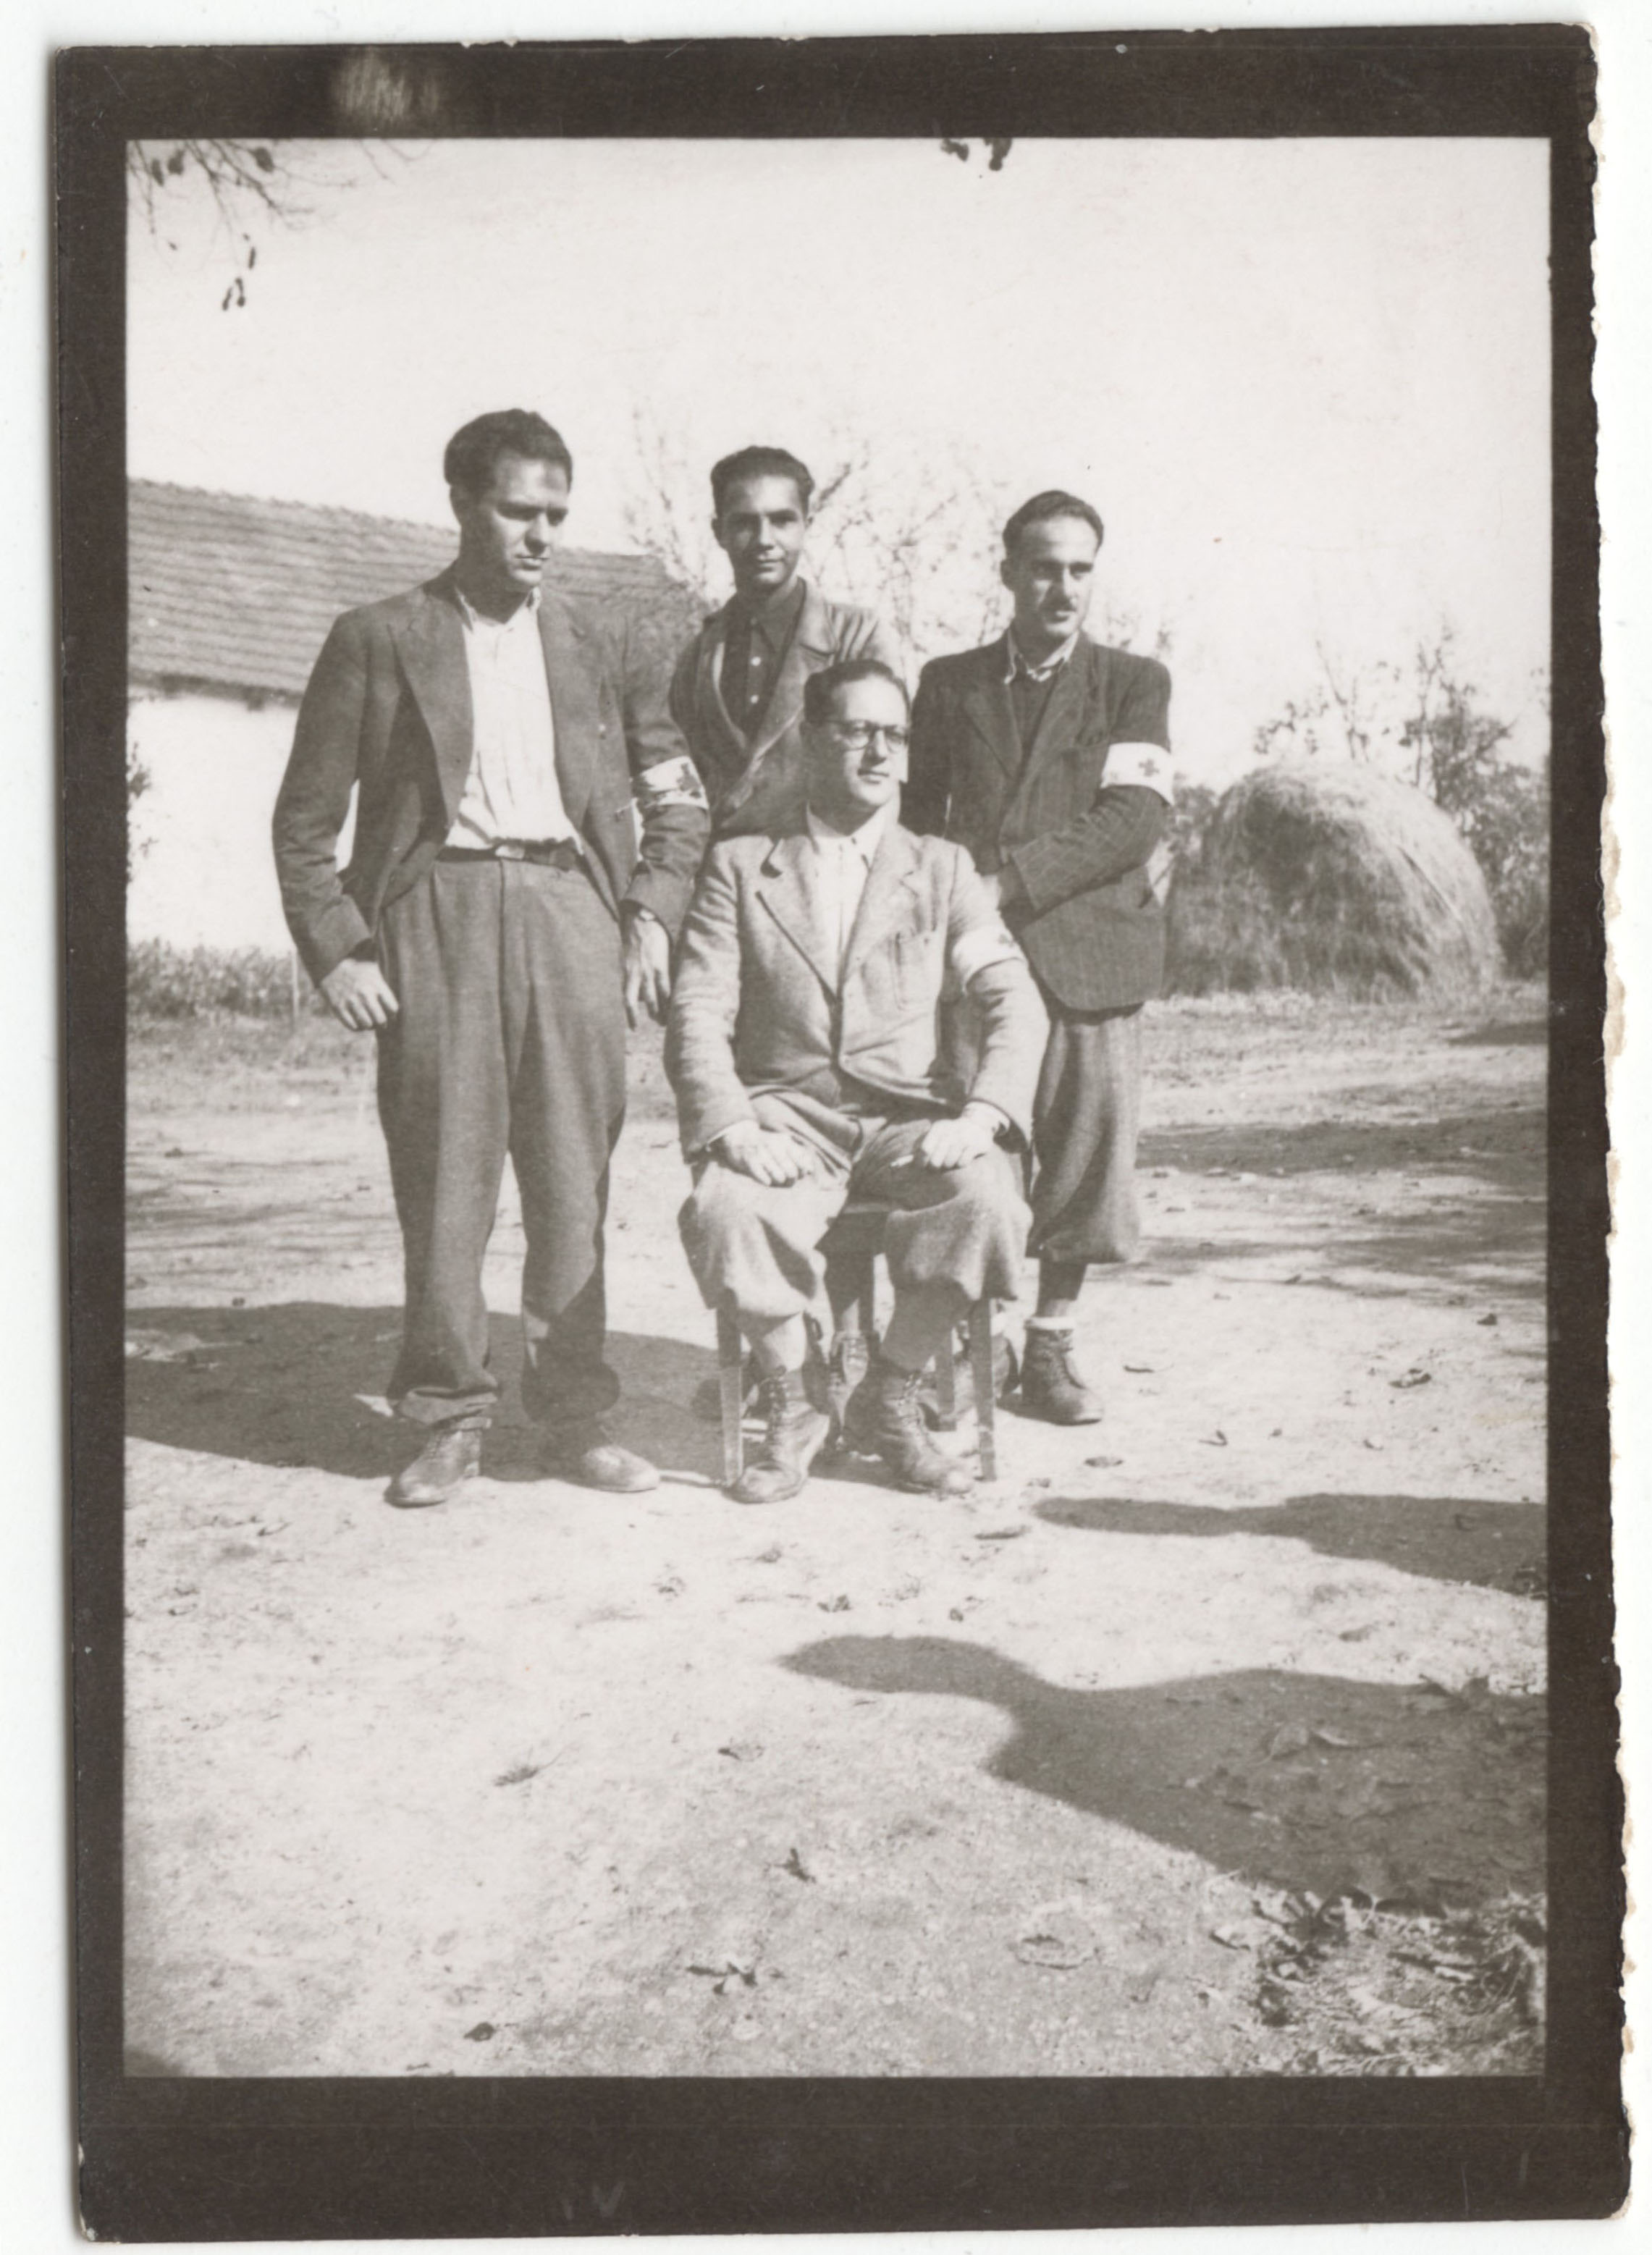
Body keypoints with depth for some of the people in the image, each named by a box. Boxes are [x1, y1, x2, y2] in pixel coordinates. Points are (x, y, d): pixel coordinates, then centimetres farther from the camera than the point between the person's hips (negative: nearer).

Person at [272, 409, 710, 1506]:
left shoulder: (600, 649, 17)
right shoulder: (380, 641, 9)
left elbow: (680, 797, 21)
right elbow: (306, 818, 7)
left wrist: (654, 914, 7)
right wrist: (336, 949, -3)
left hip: (572, 907, 2)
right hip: (438, 911, -2)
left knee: (575, 1177, 1)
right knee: (442, 1175, -2)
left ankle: (576, 1412, 11)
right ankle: (449, 1416, 10)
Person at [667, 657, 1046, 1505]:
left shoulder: (940, 869, 15)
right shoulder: (740, 866, 11)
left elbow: (1015, 1000, 3)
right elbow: (697, 1017, 1)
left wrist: (979, 1117, -16)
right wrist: (734, 1129, -18)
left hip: (906, 1116, 1)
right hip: (785, 1119, -1)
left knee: (988, 1198, -30)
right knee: (730, 1211, -34)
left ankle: (888, 1400, -4)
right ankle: (792, 1405, -5)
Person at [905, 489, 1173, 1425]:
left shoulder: (1134, 684, 9)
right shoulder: (950, 682, 15)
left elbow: (1136, 819, -5)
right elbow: (920, 812, 17)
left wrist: (1010, 878, -15)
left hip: (1089, 953, -1)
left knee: (1081, 1163, 1)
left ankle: (1051, 1348, 17)